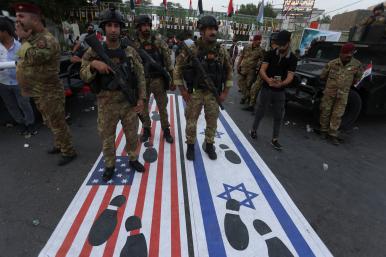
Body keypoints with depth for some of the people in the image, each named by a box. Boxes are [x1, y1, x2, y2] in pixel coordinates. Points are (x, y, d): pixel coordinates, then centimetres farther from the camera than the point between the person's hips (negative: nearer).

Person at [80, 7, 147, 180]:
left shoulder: (130, 51, 0)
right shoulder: (93, 51, -2)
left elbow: (140, 75, 2)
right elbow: (84, 76, -1)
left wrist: (141, 98, -6)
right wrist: (93, 64, -22)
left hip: (129, 103, 1)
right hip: (106, 105, 0)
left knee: (132, 135, 15)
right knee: (107, 138, 12)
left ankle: (133, 159, 39)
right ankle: (109, 165, 35)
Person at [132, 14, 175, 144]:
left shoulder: (159, 43, -2)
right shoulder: (133, 44, -1)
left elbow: (168, 62, -1)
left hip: (158, 80, 0)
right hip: (141, 82, 1)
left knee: (162, 107, 8)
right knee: (143, 108, 11)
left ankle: (166, 131, 23)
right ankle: (146, 130, 30)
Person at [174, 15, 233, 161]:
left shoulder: (221, 51, 0)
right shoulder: (191, 49, -8)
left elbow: (229, 71, 8)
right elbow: (178, 69, -3)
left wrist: (225, 92, 2)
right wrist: (183, 91, -6)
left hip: (214, 94, 2)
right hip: (195, 93, -2)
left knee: (212, 122, 11)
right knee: (191, 122, 7)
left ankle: (209, 145, 32)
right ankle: (190, 146, 28)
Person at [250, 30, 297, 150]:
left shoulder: (292, 59, -2)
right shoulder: (270, 54, -4)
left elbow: (290, 77, -13)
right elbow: (262, 70, -14)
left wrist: (281, 84, -36)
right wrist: (268, 80, -36)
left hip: (280, 92, 2)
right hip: (266, 89, -1)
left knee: (278, 116, 7)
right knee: (260, 112, 9)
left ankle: (274, 140, 19)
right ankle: (253, 130, 31)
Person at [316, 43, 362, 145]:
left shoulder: (357, 64, -3)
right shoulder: (332, 63, -7)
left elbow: (357, 78, 13)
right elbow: (322, 76, 6)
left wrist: (346, 85, 15)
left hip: (343, 95, 1)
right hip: (329, 92, 0)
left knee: (337, 115, 2)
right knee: (325, 112, 6)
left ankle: (333, 134, 11)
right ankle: (323, 130, 21)